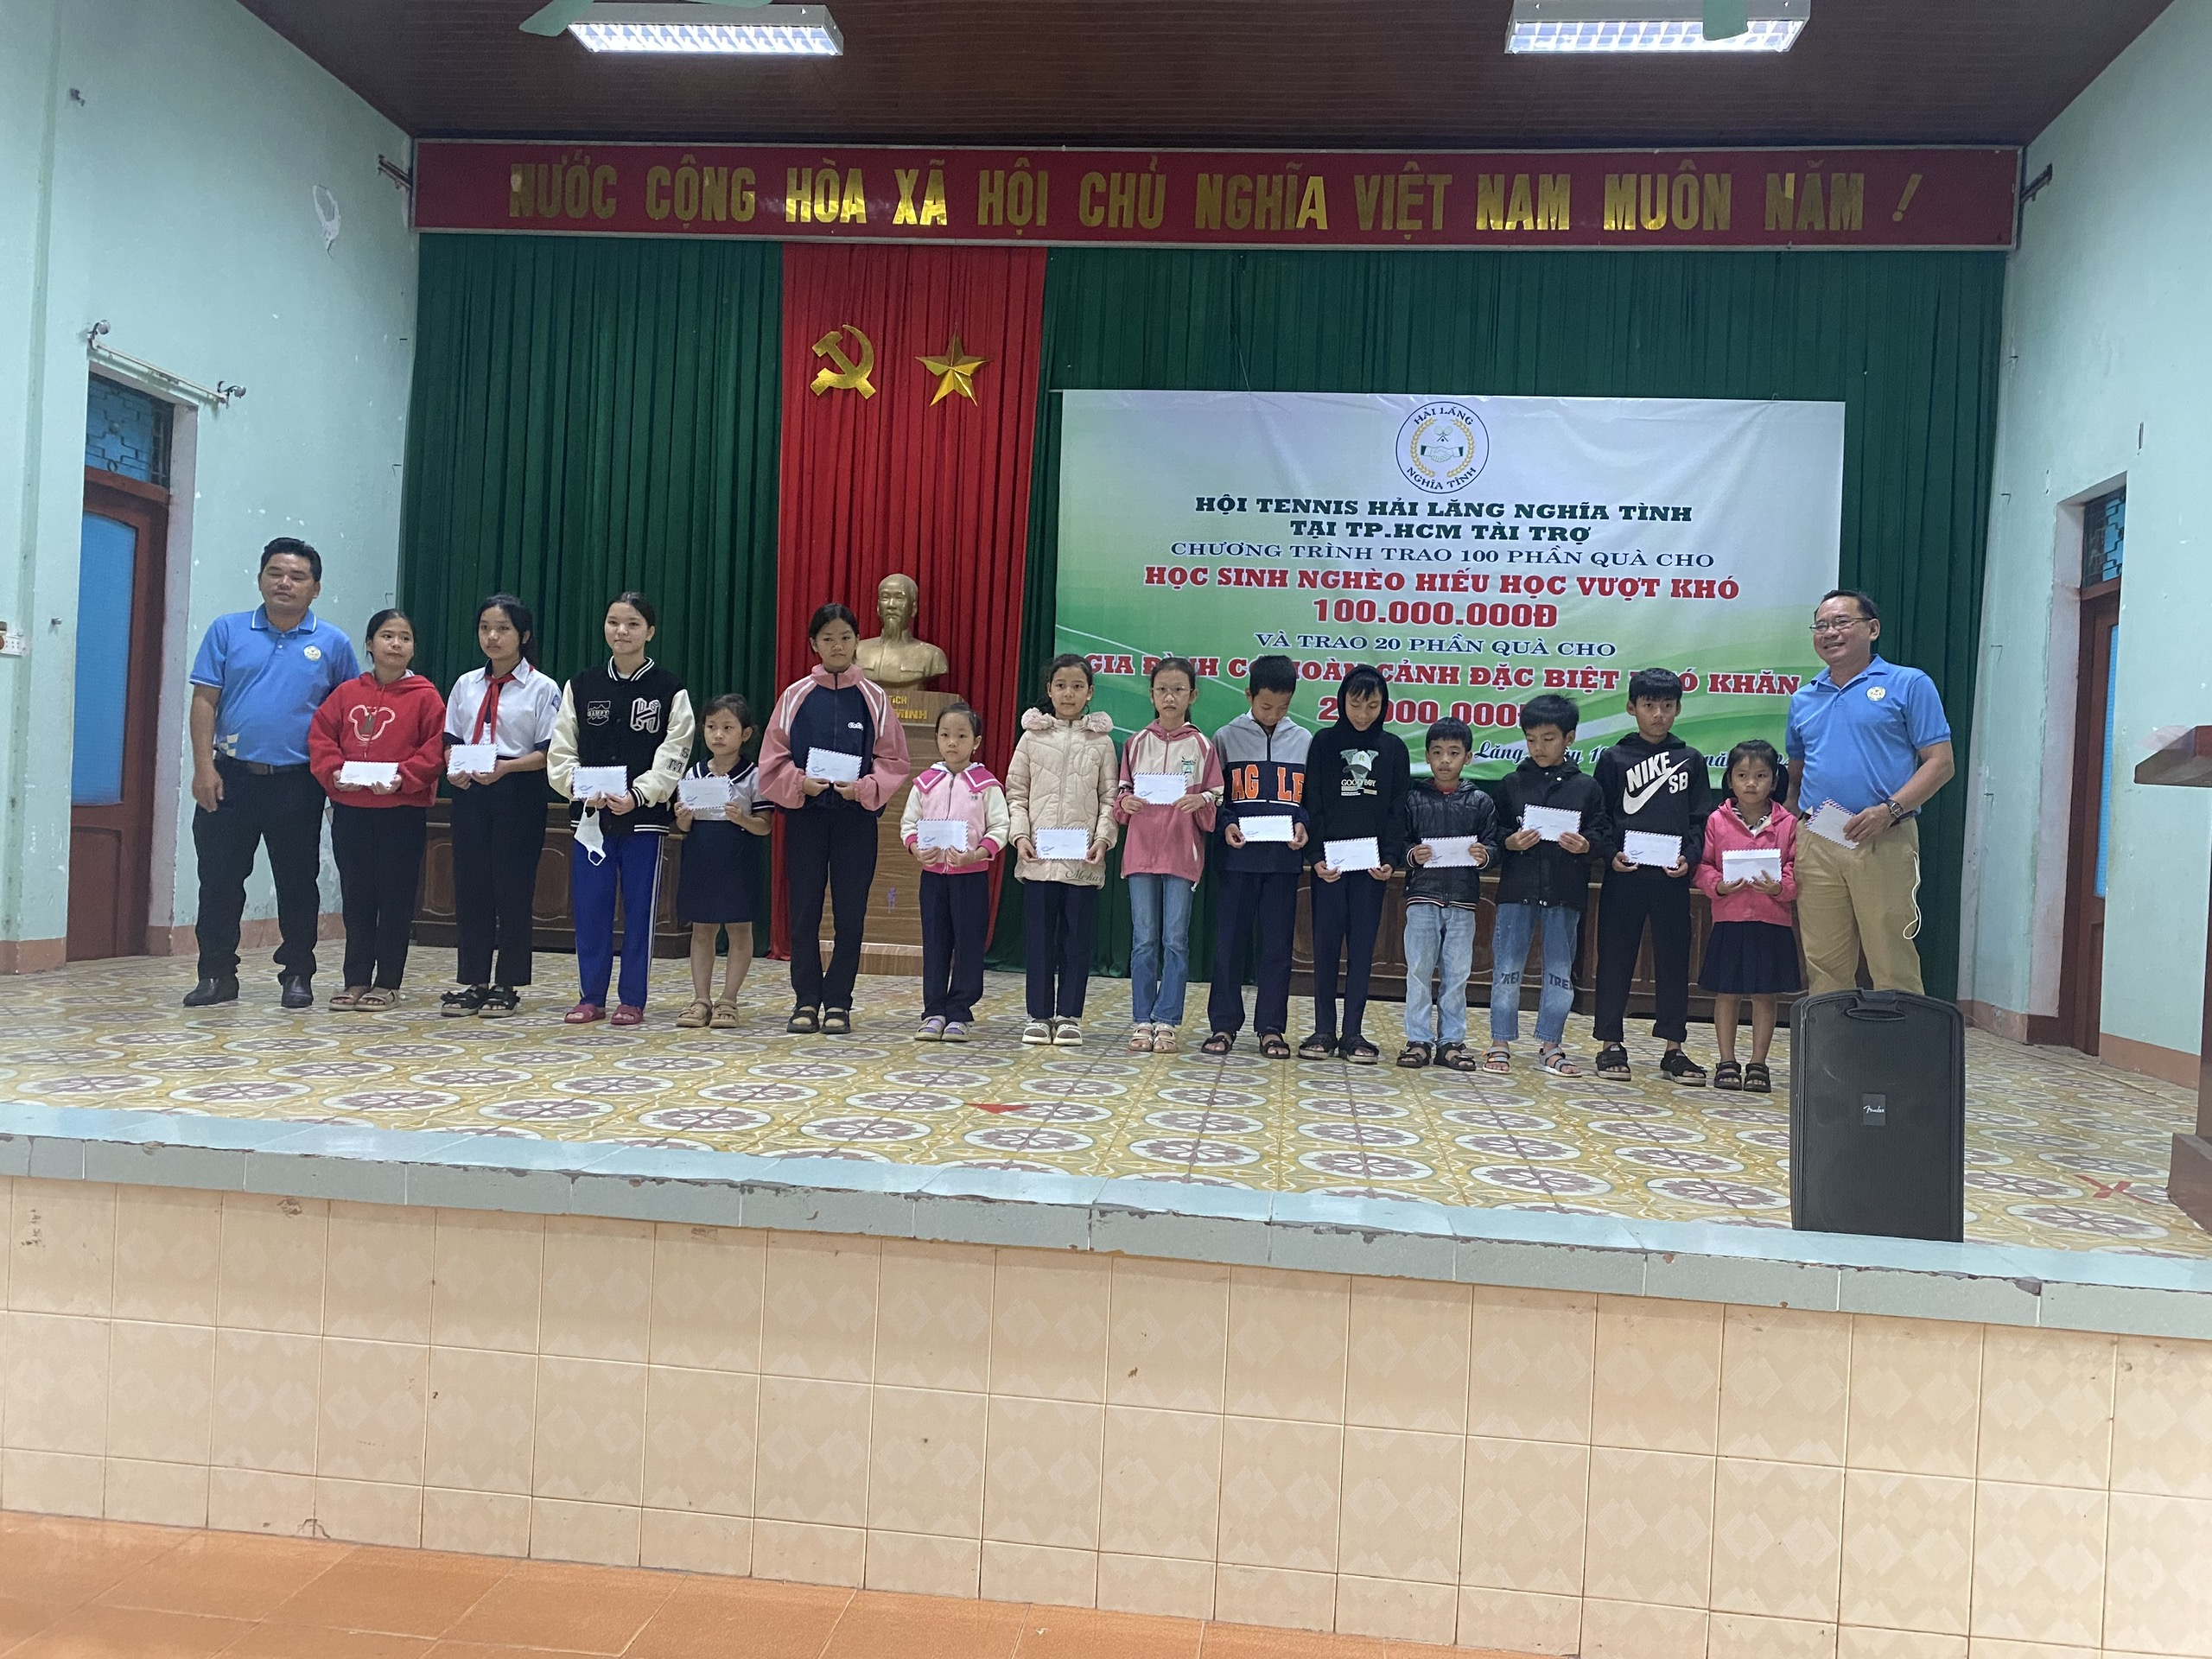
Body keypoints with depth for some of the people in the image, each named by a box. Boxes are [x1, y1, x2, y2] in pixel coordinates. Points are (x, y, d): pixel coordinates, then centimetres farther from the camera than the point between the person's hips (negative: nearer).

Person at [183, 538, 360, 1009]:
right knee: (219, 878, 5)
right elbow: (204, 701, 2)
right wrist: (204, 767, -7)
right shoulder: (228, 630, 5)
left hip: (298, 782, -1)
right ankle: (216, 975, 15)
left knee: (298, 882, 6)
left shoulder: (333, 644, 4)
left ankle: (297, 975, 16)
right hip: (231, 777, 1)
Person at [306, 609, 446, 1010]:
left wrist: (404, 777, -17)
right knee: (355, 896, 10)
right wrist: (333, 771, -8)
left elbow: (436, 748, -6)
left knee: (396, 897, 2)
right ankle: (356, 980, 19)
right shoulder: (347, 693, 9)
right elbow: (321, 736, 8)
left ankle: (387, 983, 11)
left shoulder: (424, 696, -1)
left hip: (403, 811, -4)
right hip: (350, 811, 4)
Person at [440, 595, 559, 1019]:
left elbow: (548, 752, -7)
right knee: (469, 885, 7)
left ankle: (509, 984, 11)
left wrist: (506, 767, -21)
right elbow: (451, 739, 15)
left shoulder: (542, 688, -2)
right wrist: (452, 768, -5)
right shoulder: (466, 685, 12)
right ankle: (472, 981, 16)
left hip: (518, 792, -4)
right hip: (469, 792, 5)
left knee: (513, 888, 1)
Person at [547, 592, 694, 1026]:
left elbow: (672, 758, -7)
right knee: (589, 909, 6)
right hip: (589, 815, 3)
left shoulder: (670, 690, -1)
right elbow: (561, 753, 5)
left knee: (640, 910, 4)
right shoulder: (581, 687, 7)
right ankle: (591, 997, 17)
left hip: (644, 816, -2)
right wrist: (582, 789, -13)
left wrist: (637, 795, -20)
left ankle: (632, 1000, 13)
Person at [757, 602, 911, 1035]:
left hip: (856, 818, 0)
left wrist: (863, 788, -15)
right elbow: (772, 760, 2)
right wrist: (800, 782, -15)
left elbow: (893, 762, 1)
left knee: (850, 913, 2)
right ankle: (806, 1001, 14)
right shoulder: (796, 696, 3)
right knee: (803, 911, 4)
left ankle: (838, 1002, 12)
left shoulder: (874, 698, 2)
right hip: (804, 816, 0)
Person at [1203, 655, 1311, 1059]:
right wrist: (1226, 825, -12)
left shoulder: (1305, 741, 7)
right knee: (1228, 942, 2)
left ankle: (1271, 1028, 12)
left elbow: (1313, 799, 12)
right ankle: (1224, 1025, 11)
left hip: (1285, 859, 1)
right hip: (1238, 857, -1)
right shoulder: (1226, 738, 3)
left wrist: (1303, 825, -7)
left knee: (1278, 945, 4)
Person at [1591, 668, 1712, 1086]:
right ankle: (1611, 1044, 12)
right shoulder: (1614, 759, 6)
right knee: (1616, 957, 3)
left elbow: (1701, 819, 9)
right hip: (1624, 875, -1)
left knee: (1674, 959, 5)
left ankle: (1673, 1049, 13)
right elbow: (1598, 817, 5)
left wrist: (1688, 857, -8)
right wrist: (1611, 855, -11)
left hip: (1672, 877, 1)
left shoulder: (1690, 760, 11)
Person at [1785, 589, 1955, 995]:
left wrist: (1890, 809, -17)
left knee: (1894, 969, -4)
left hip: (1884, 843, -4)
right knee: (1824, 968, 8)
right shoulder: (1803, 699, 18)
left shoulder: (1909, 685, 3)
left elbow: (1941, 762, -3)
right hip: (1815, 846, 5)